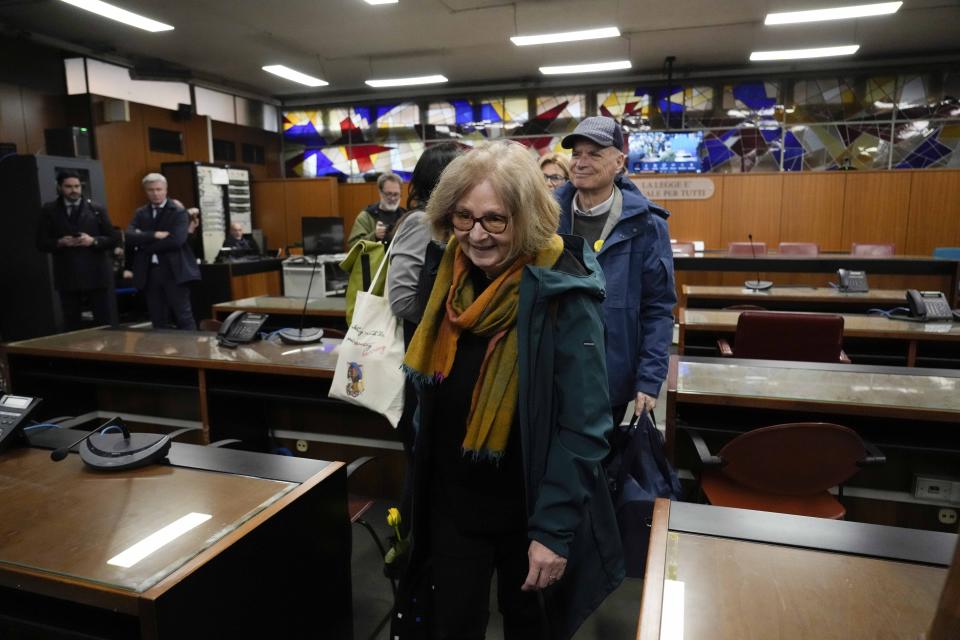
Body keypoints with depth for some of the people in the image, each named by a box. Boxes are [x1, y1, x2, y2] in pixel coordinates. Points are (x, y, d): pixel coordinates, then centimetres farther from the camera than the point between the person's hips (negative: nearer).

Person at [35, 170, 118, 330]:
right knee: (71, 326, 9)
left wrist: (93, 241, -15)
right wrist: (59, 242, -13)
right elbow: (41, 242, 6)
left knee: (108, 323, 0)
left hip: (97, 275, -1)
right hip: (67, 277, 1)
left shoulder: (97, 209, 6)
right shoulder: (49, 210, 7)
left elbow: (112, 239, 3)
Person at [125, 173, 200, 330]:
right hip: (150, 272, 5)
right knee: (157, 321, 9)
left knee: (183, 317, -2)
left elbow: (176, 240, -16)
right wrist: (155, 235, -16)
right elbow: (129, 237, -3)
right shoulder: (140, 213, 12)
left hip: (174, 271, -5)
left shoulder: (178, 212, -2)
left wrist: (145, 244, -8)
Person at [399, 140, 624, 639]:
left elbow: (582, 426, -21)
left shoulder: (563, 295, -22)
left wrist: (554, 527, -21)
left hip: (527, 507, -4)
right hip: (453, 499, 5)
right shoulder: (453, 274, -3)